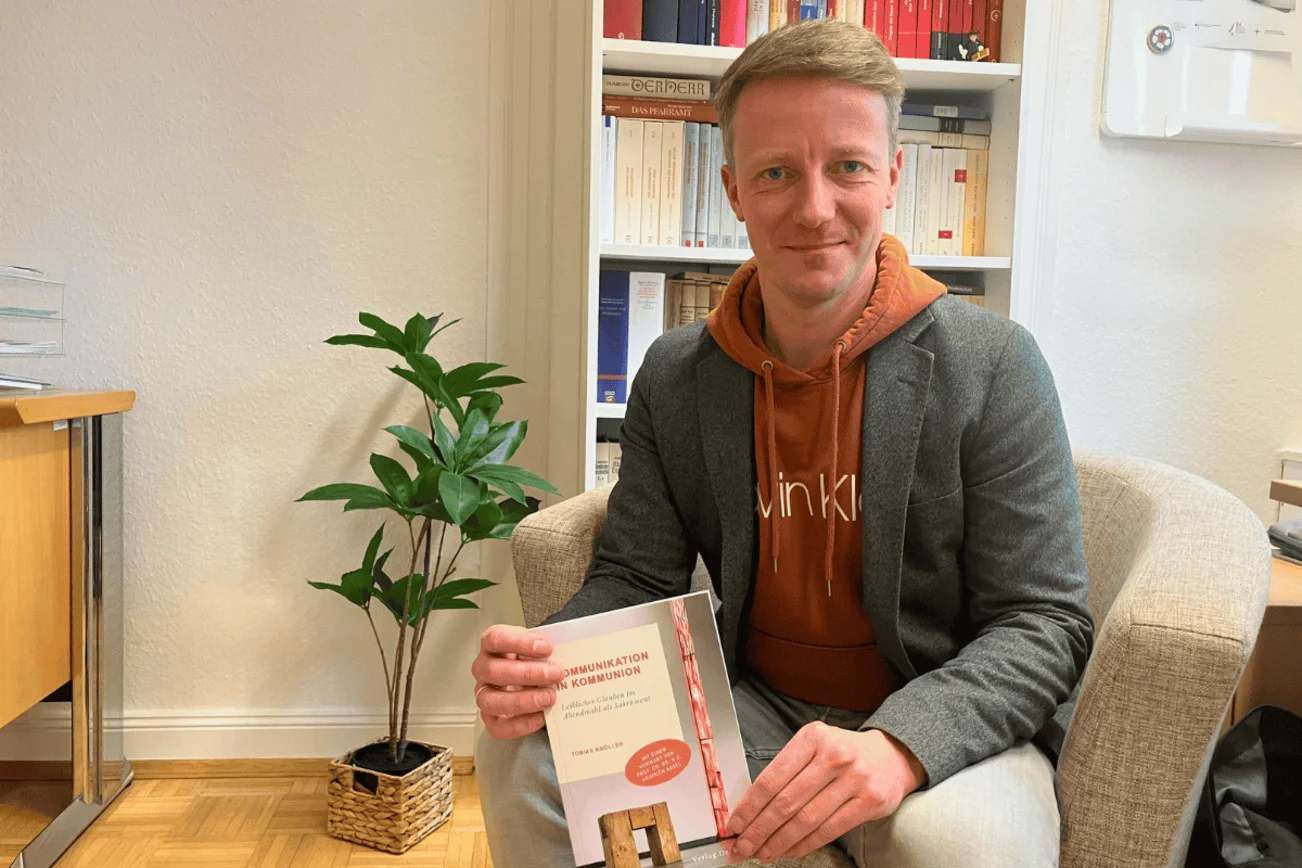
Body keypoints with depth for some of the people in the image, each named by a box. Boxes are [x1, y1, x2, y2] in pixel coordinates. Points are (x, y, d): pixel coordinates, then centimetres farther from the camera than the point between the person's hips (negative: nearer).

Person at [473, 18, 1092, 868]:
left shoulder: (994, 366, -13)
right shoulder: (674, 377, -2)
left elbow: (1044, 623, -14)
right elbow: (633, 580, 2)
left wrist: (900, 744, -32)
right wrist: (547, 664, -21)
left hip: (944, 725, -3)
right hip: (753, 706, 4)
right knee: (524, 752, -12)